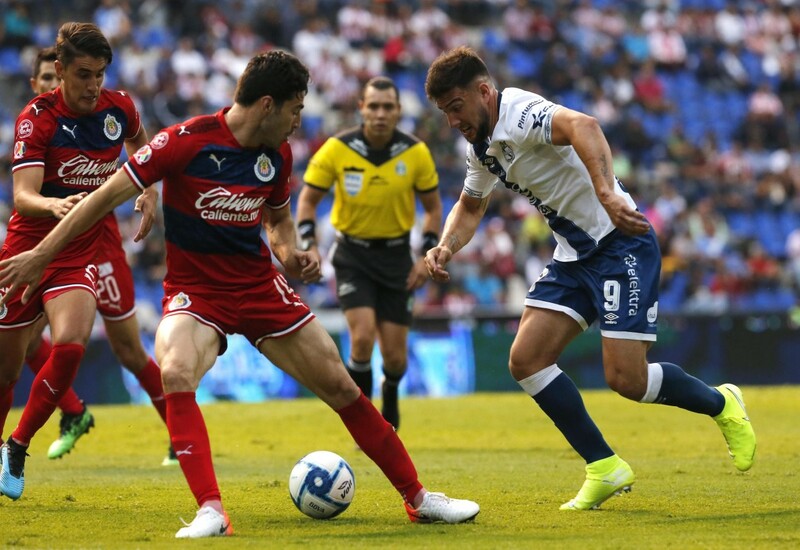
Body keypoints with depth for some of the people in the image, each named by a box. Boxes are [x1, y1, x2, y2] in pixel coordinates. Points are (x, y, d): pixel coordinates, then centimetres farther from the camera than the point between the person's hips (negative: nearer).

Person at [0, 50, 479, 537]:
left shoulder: (278, 155, -2)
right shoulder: (186, 142, -19)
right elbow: (108, 196, -14)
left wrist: (291, 253, -4)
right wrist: (41, 256, -13)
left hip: (260, 286, 5)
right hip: (195, 291, -4)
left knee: (341, 387, 3)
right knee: (176, 373, -35)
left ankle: (418, 497, 16)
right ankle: (211, 511, -33)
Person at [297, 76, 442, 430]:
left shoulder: (415, 153, -8)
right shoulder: (338, 149, -11)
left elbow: (433, 206, 5)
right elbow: (308, 199, -1)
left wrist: (427, 256, -5)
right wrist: (310, 246, -15)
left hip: (396, 256, 1)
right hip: (352, 254, -1)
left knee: (395, 356, 1)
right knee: (363, 337, -20)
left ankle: (390, 394, 37)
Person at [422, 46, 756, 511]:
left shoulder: (519, 114, -21)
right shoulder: (481, 147, 9)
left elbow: (582, 126, -43)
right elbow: (470, 207, 27)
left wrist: (607, 194, -58)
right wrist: (446, 248, 5)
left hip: (620, 242, -9)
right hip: (574, 258, 9)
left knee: (626, 379, -14)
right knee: (526, 360, -6)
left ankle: (720, 404, 16)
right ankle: (605, 468, 3)